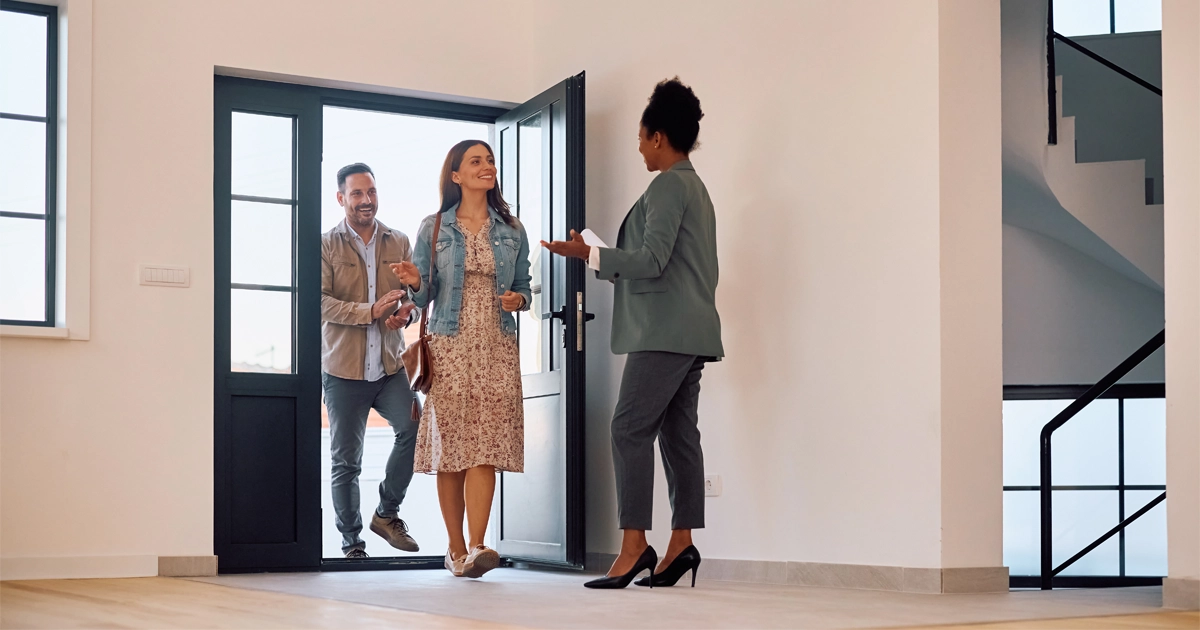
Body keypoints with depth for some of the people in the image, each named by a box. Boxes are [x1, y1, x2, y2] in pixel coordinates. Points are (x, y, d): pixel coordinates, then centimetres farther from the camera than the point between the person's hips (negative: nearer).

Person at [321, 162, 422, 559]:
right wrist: (372, 311, -21)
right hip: (343, 369, -2)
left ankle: (387, 512, 1)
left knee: (415, 427, -20)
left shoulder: (399, 243, 12)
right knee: (346, 461, 3)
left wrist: (407, 312, -12)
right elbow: (320, 301, -10)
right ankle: (351, 541, 18)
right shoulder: (327, 245, 1)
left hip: (389, 366, 2)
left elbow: (417, 294, 12)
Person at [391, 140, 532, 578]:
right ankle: (456, 548, 7)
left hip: (497, 348, 1)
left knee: (486, 444, -11)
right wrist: (415, 283, -15)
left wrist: (518, 299, -6)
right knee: (450, 445, -3)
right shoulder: (433, 229, 7)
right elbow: (424, 296, 7)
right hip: (449, 348, -1)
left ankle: (476, 547, -18)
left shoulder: (512, 230, 12)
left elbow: (523, 287, 16)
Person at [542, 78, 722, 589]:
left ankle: (634, 545, -15)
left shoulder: (668, 186, -9)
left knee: (631, 429, -11)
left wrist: (590, 255, -10)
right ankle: (681, 543, 4)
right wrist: (612, 266, 27)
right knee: (678, 433, 6)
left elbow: (652, 260, -17)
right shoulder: (696, 188, 22)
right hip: (690, 332, 10)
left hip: (665, 332, -10)